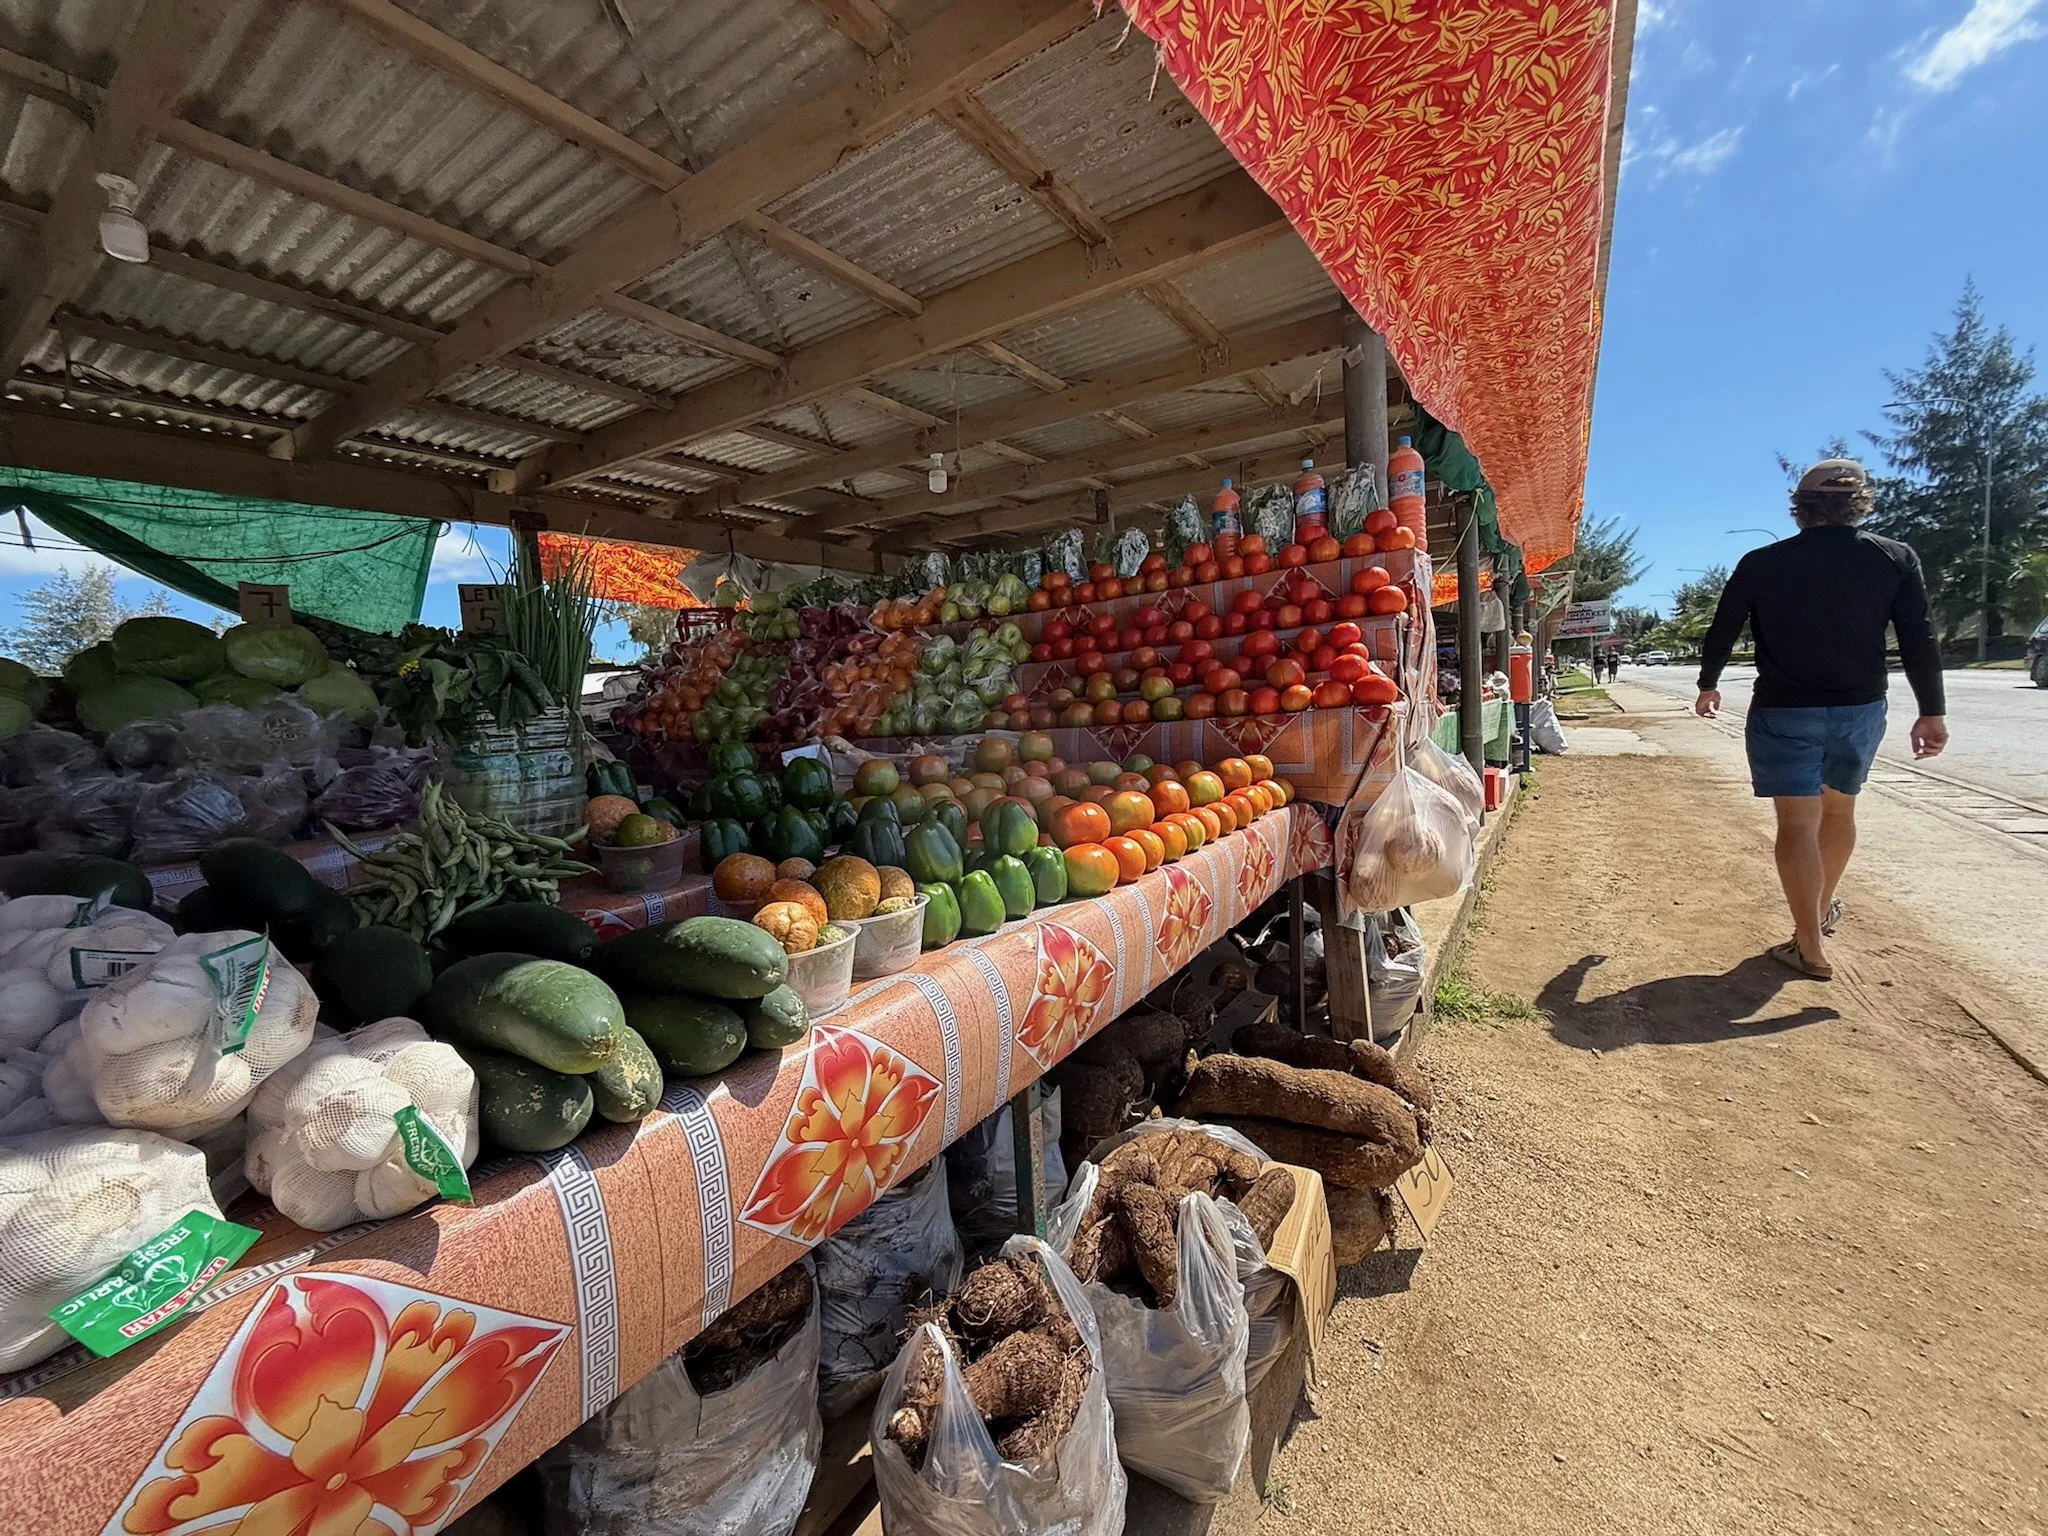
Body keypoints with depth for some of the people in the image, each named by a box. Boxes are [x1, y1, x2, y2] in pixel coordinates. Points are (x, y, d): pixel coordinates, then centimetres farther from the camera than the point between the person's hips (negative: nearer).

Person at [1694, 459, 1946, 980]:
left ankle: (1811, 948, -1)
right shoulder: (1896, 559, 0)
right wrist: (1932, 713, 4)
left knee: (1798, 823, -2)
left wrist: (1708, 686, 18)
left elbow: (1721, 633, 2)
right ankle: (1823, 908, 40)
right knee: (1839, 807, 22)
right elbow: (1919, 641, -3)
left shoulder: (1761, 563, -4)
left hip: (1784, 712, -3)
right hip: (1860, 710, 3)